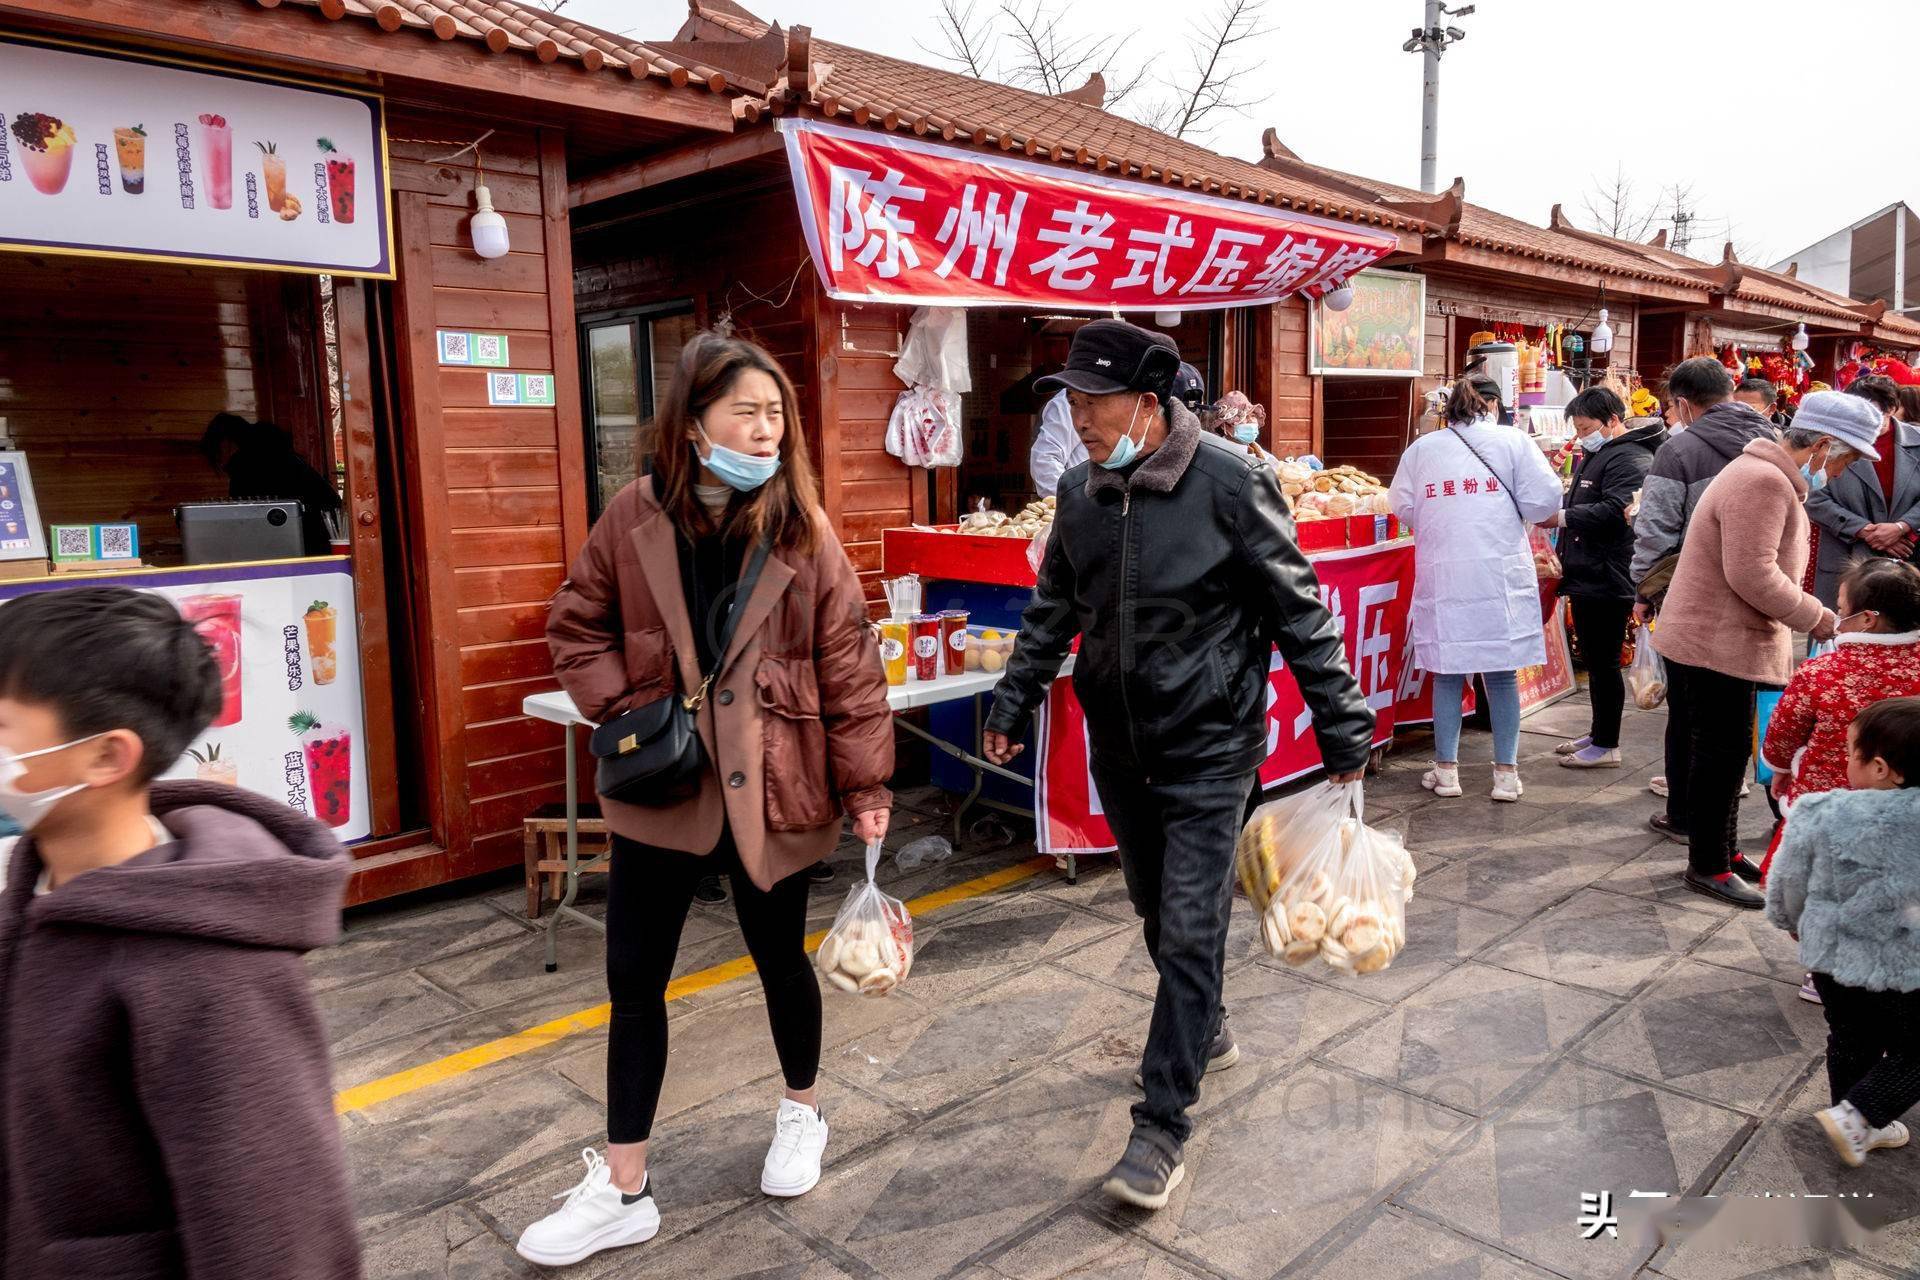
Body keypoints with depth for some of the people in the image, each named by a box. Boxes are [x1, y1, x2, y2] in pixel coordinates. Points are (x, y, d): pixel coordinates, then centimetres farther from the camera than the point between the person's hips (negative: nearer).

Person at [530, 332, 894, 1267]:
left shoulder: (802, 530, -7)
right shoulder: (634, 517, -4)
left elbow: (848, 664, -7)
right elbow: (578, 627, 5)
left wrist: (866, 781, -9)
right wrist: (621, 713, -9)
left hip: (767, 787, -1)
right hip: (660, 787, 2)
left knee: (779, 957, 15)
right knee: (634, 979, 7)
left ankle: (802, 1113, 44)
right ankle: (623, 1189, 23)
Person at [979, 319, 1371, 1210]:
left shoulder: (1229, 483, -16)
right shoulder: (1079, 490, 0)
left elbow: (1298, 610, -10)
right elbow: (1053, 609, 14)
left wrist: (1342, 728, -8)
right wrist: (1013, 702, 14)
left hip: (1208, 744, -6)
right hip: (1118, 741, 6)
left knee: (1189, 927, -4)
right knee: (1155, 909, 19)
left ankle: (1163, 1123, 7)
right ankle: (1205, 1031, 44)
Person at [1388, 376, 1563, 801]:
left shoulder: (1421, 447, 6)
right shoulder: (1512, 441, 1)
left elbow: (1403, 507, 8)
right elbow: (1545, 499, -4)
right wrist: (1513, 515, 16)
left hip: (1442, 577, 1)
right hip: (1501, 576, -1)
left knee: (1447, 673, 10)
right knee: (1502, 674, 8)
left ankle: (1446, 770, 15)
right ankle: (1506, 773, 13)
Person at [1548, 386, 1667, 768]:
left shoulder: (1630, 460, -14)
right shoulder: (1595, 454, 19)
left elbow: (1615, 511, -26)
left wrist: (1562, 517, -21)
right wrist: (1563, 554, 16)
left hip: (1608, 580, -10)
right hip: (1587, 577, 10)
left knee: (1604, 662, -3)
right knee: (1594, 660, 17)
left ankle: (1606, 745, 5)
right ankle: (1598, 733, 28)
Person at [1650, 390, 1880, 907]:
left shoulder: (1770, 476, 15)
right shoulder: (1764, 482, -20)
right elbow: (1752, 575, -26)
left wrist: (1812, 614, 11)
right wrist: (1817, 619, -15)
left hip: (1724, 639, 10)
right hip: (1717, 644, -10)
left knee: (1726, 752, 18)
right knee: (1722, 754, -1)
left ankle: (1723, 851, 29)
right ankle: (1708, 867, 10)